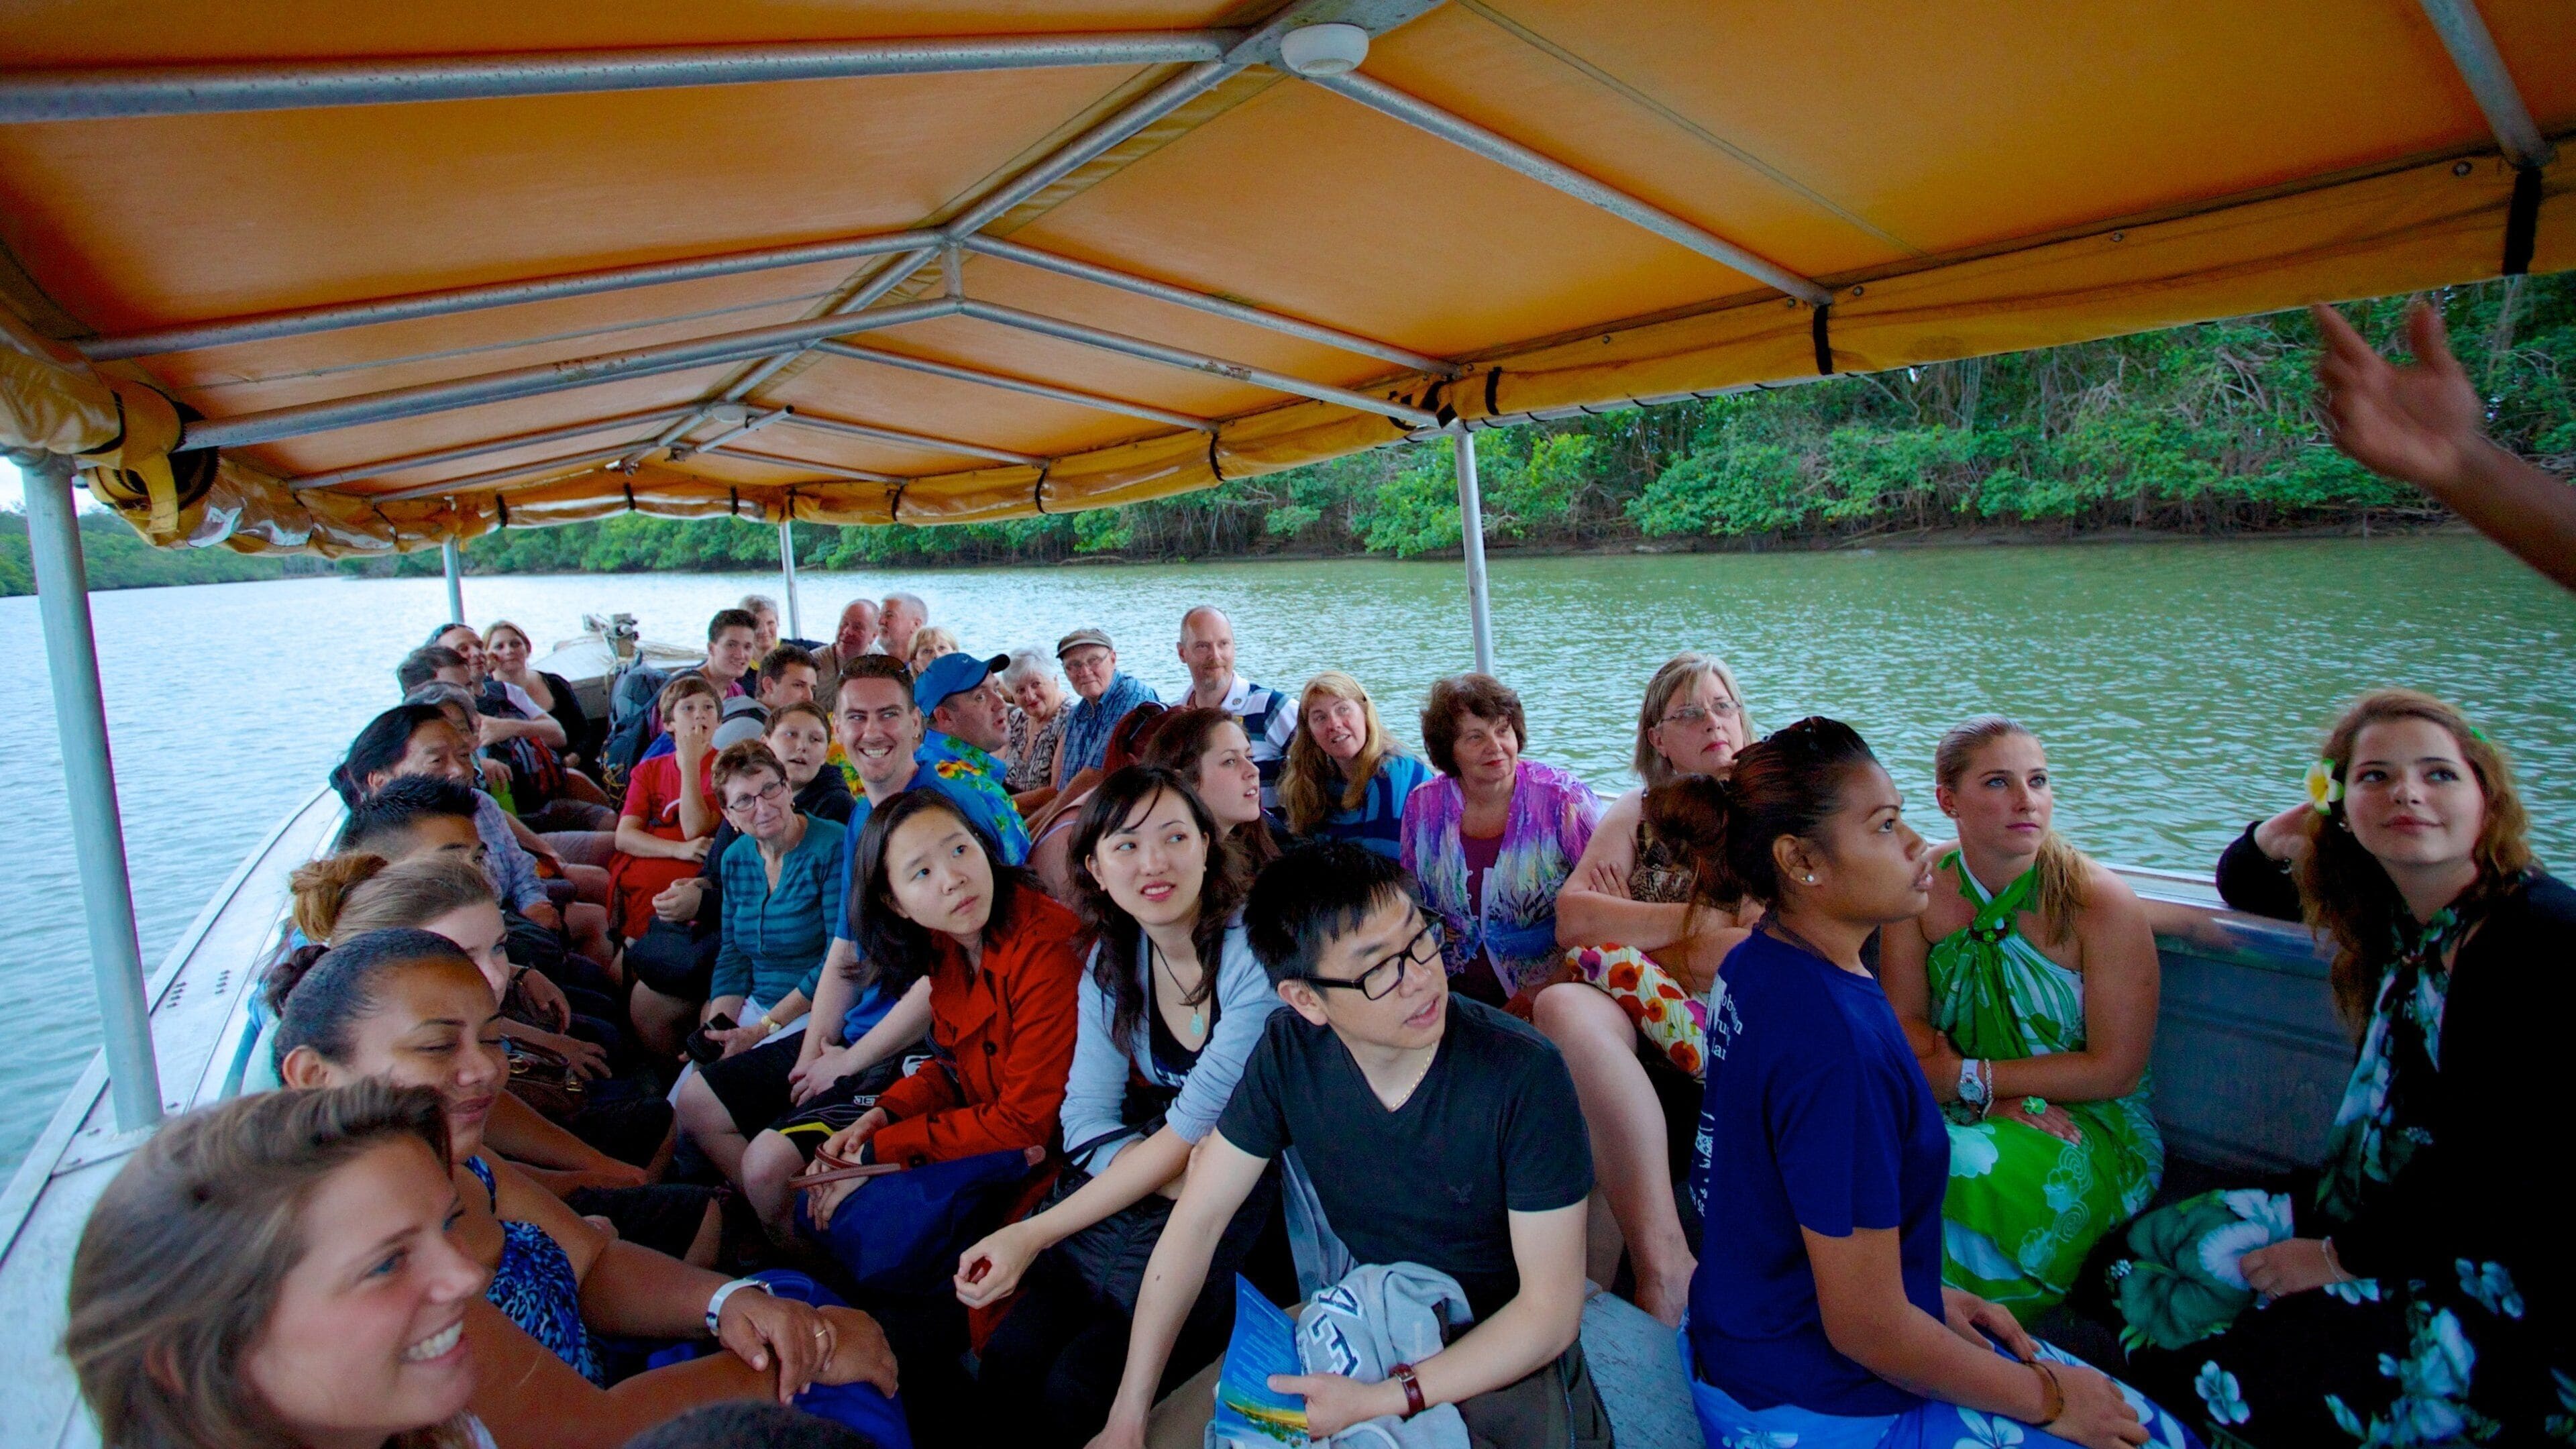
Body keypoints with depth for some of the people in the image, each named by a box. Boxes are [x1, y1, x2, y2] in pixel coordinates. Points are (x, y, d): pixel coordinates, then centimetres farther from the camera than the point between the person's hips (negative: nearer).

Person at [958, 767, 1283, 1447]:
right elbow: (1087, 1117, -3)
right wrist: (1187, 1187, -22)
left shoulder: (1257, 953, -19)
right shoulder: (1112, 958, 1)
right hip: (1138, 1198, 5)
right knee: (1009, 1360, -12)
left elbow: (1191, 1131, -20)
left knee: (1077, 1390, -17)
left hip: (1261, 1214, -5)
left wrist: (1036, 1234, -21)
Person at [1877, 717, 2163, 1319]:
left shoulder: (2102, 902, -14)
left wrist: (1972, 1078, -17)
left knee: (1963, 1167, -31)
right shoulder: (1920, 889, -5)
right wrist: (1999, 1098, -19)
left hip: (2090, 1126, -3)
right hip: (1962, 1112, 3)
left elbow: (2115, 1070, -13)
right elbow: (1904, 1022, -3)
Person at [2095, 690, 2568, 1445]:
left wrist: (2346, 1258, -14)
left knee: (2229, 1383, -22)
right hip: (2374, 1214, 8)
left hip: (2503, 1280, -8)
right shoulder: (2392, 913, 4)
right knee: (2142, 1251, 1)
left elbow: (2487, 1161, -23)